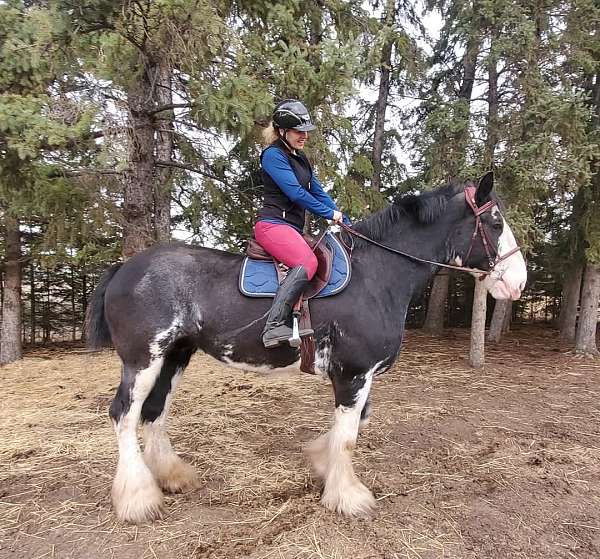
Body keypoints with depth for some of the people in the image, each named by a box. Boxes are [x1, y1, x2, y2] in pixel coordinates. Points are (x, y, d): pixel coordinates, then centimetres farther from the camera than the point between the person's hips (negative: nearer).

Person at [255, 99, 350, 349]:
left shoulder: (300, 158, 22)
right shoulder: (273, 155, -6)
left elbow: (318, 192, 20)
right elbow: (295, 193, -15)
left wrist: (346, 223, 13)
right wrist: (330, 213, -7)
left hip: (293, 228, 10)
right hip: (273, 224, -10)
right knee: (307, 262, -33)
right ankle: (274, 327, -35)